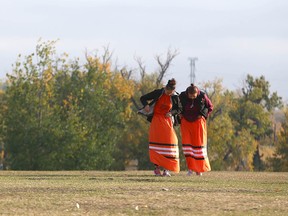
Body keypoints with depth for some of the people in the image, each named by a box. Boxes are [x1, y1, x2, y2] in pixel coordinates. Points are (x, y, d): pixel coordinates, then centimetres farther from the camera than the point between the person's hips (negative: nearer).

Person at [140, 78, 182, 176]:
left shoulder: (175, 98, -3)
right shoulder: (158, 93, -6)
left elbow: (179, 109, 12)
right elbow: (143, 98, 1)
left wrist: (172, 113, -8)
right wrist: (146, 105, -19)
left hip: (167, 121, 1)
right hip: (156, 120, -1)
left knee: (168, 143, -6)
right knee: (156, 142, -7)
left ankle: (166, 169, -1)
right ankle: (157, 167, -3)